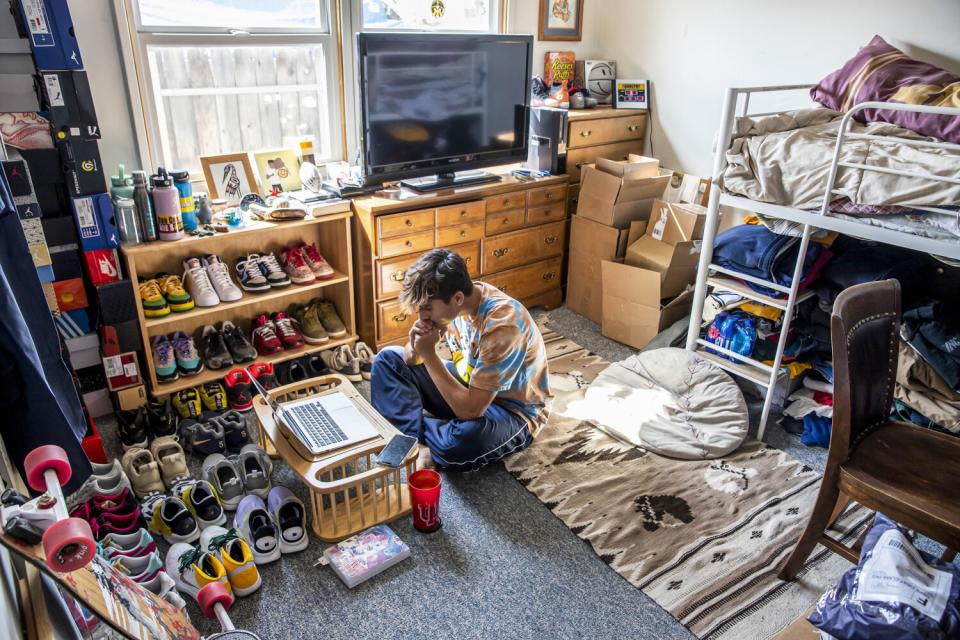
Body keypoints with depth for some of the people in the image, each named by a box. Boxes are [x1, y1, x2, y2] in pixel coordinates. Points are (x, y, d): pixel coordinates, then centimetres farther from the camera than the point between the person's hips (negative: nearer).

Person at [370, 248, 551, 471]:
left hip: (512, 410, -7)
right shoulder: (449, 302, -12)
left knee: (465, 438, -41)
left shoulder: (502, 323, -34)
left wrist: (429, 354, -30)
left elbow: (470, 410, -34)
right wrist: (415, 348, -23)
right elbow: (411, 359, 1)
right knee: (388, 358, -1)